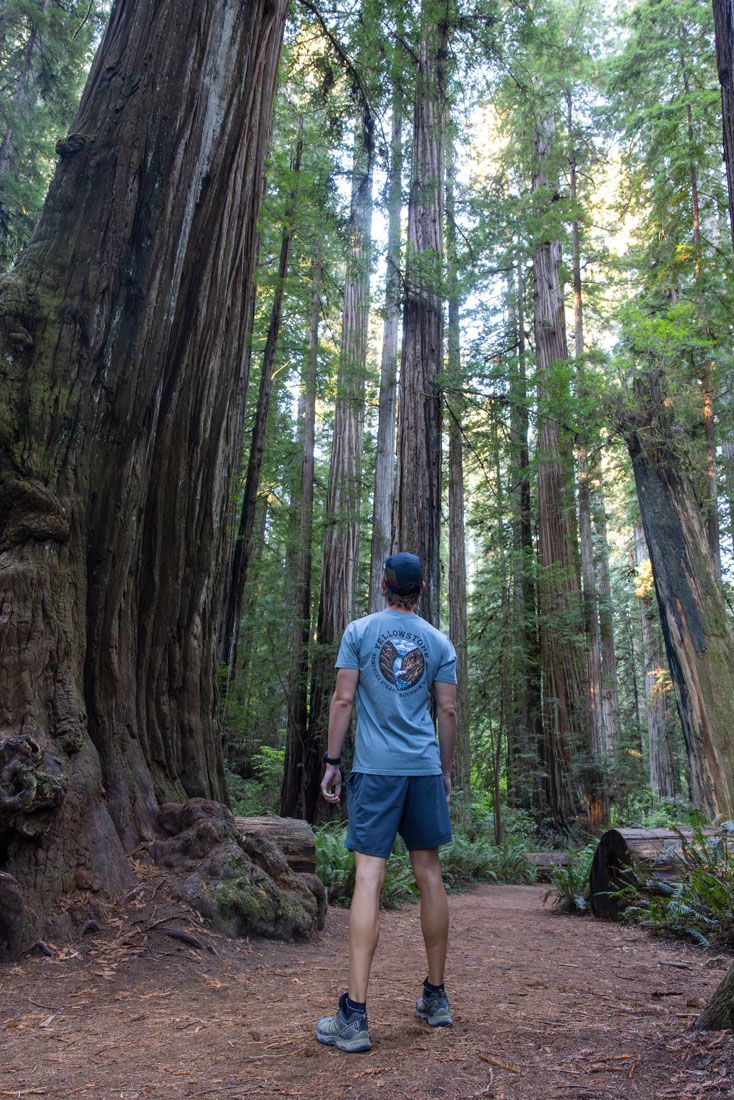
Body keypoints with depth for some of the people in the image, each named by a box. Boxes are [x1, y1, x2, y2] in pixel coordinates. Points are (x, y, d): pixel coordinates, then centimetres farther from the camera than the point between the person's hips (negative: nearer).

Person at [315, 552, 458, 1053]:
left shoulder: (359, 631, 2)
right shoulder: (440, 641, 8)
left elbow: (343, 700, -4)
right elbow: (449, 711, 6)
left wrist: (332, 762, 1)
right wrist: (446, 771, 15)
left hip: (374, 767, -3)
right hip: (425, 767, 3)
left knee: (369, 877, -6)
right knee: (430, 875, 11)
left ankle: (355, 1016, -7)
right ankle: (436, 998, 24)